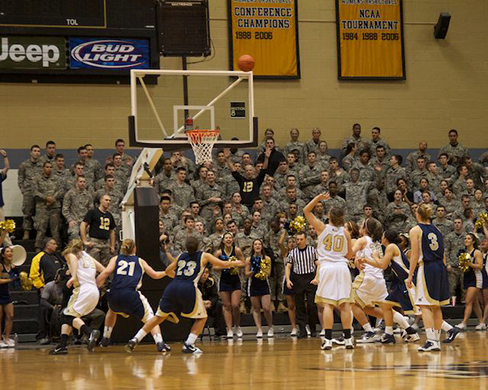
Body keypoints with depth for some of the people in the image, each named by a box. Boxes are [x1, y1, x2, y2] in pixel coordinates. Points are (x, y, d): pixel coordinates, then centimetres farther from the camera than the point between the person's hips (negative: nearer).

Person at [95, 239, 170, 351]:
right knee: (150, 319, 7)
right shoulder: (140, 261, 20)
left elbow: (106, 272, 1)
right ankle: (160, 343, -15)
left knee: (112, 310, 37)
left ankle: (105, 339, 35)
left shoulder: (115, 259, 19)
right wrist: (165, 272, 44)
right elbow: (155, 275, 24)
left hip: (114, 295, 2)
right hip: (131, 295, -2)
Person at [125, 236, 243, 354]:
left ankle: (135, 340, 6)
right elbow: (224, 264, 13)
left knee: (160, 316, 14)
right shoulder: (204, 256, 14)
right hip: (188, 288, -4)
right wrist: (235, 263, 32)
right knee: (202, 317, 14)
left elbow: (168, 271, 35)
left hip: (172, 287, 4)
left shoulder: (181, 256, 24)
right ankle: (188, 345, 1)